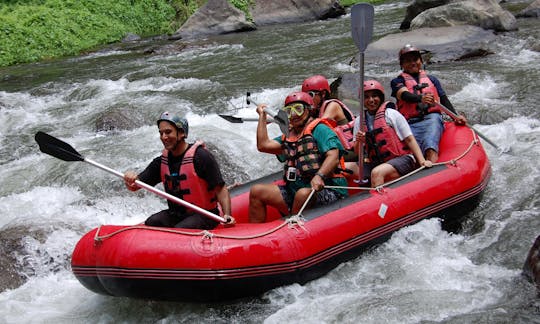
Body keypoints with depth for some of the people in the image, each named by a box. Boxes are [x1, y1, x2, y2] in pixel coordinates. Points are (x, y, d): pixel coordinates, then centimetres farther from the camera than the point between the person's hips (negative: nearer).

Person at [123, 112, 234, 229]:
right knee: (150, 224, -19)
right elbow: (135, 186, 4)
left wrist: (227, 215, -28)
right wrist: (130, 179, -20)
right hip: (175, 214, 5)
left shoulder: (200, 156, -13)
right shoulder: (161, 162, 5)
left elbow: (220, 189, -14)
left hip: (203, 215, -5)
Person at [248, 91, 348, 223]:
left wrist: (319, 176, -36)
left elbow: (333, 157, -17)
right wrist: (262, 116, 21)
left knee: (304, 194, -39)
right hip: (294, 190, 7)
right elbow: (263, 145, 10)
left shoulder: (319, 129, -3)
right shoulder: (289, 136, 20)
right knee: (256, 191, -2)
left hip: (325, 190, -7)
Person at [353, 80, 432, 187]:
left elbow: (410, 140, -2)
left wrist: (422, 161, -13)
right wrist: (358, 141, -12)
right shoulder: (359, 121, 11)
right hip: (376, 163, 5)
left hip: (402, 159, -5)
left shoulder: (391, 114, -2)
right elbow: (357, 153, 11)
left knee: (377, 172, -35)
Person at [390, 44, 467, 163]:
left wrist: (455, 116, 2)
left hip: (432, 118, 0)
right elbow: (405, 95, -3)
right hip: (411, 124, 0)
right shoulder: (397, 81, 19)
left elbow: (444, 100, 19)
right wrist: (421, 98, -24)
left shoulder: (432, 79, 28)